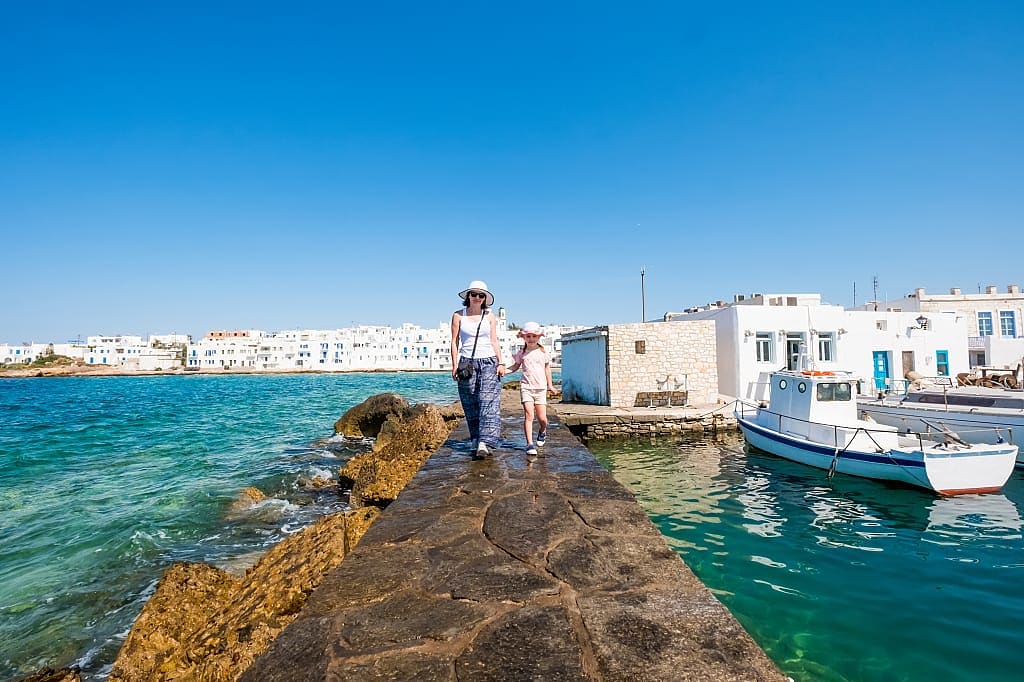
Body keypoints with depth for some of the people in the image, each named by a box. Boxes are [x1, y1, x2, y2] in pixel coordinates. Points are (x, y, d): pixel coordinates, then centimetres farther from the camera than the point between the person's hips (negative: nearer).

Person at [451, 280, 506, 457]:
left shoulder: (489, 316, 8)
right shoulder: (458, 315, 5)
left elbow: (494, 341, 8)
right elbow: (454, 341, 5)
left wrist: (500, 363, -1)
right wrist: (454, 365, -2)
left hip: (488, 362, 0)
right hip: (467, 364, 1)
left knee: (488, 402, -12)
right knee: (470, 405, 4)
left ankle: (484, 443, -19)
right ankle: (476, 439, 14)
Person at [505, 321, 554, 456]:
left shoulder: (543, 352, 5)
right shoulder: (522, 353, 4)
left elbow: (547, 368, 15)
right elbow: (515, 366, 16)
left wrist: (550, 385, 19)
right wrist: (503, 371, 0)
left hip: (540, 388, 1)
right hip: (526, 387, -1)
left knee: (542, 417, 1)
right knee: (528, 415, -12)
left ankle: (543, 431, 35)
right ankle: (530, 444, -8)